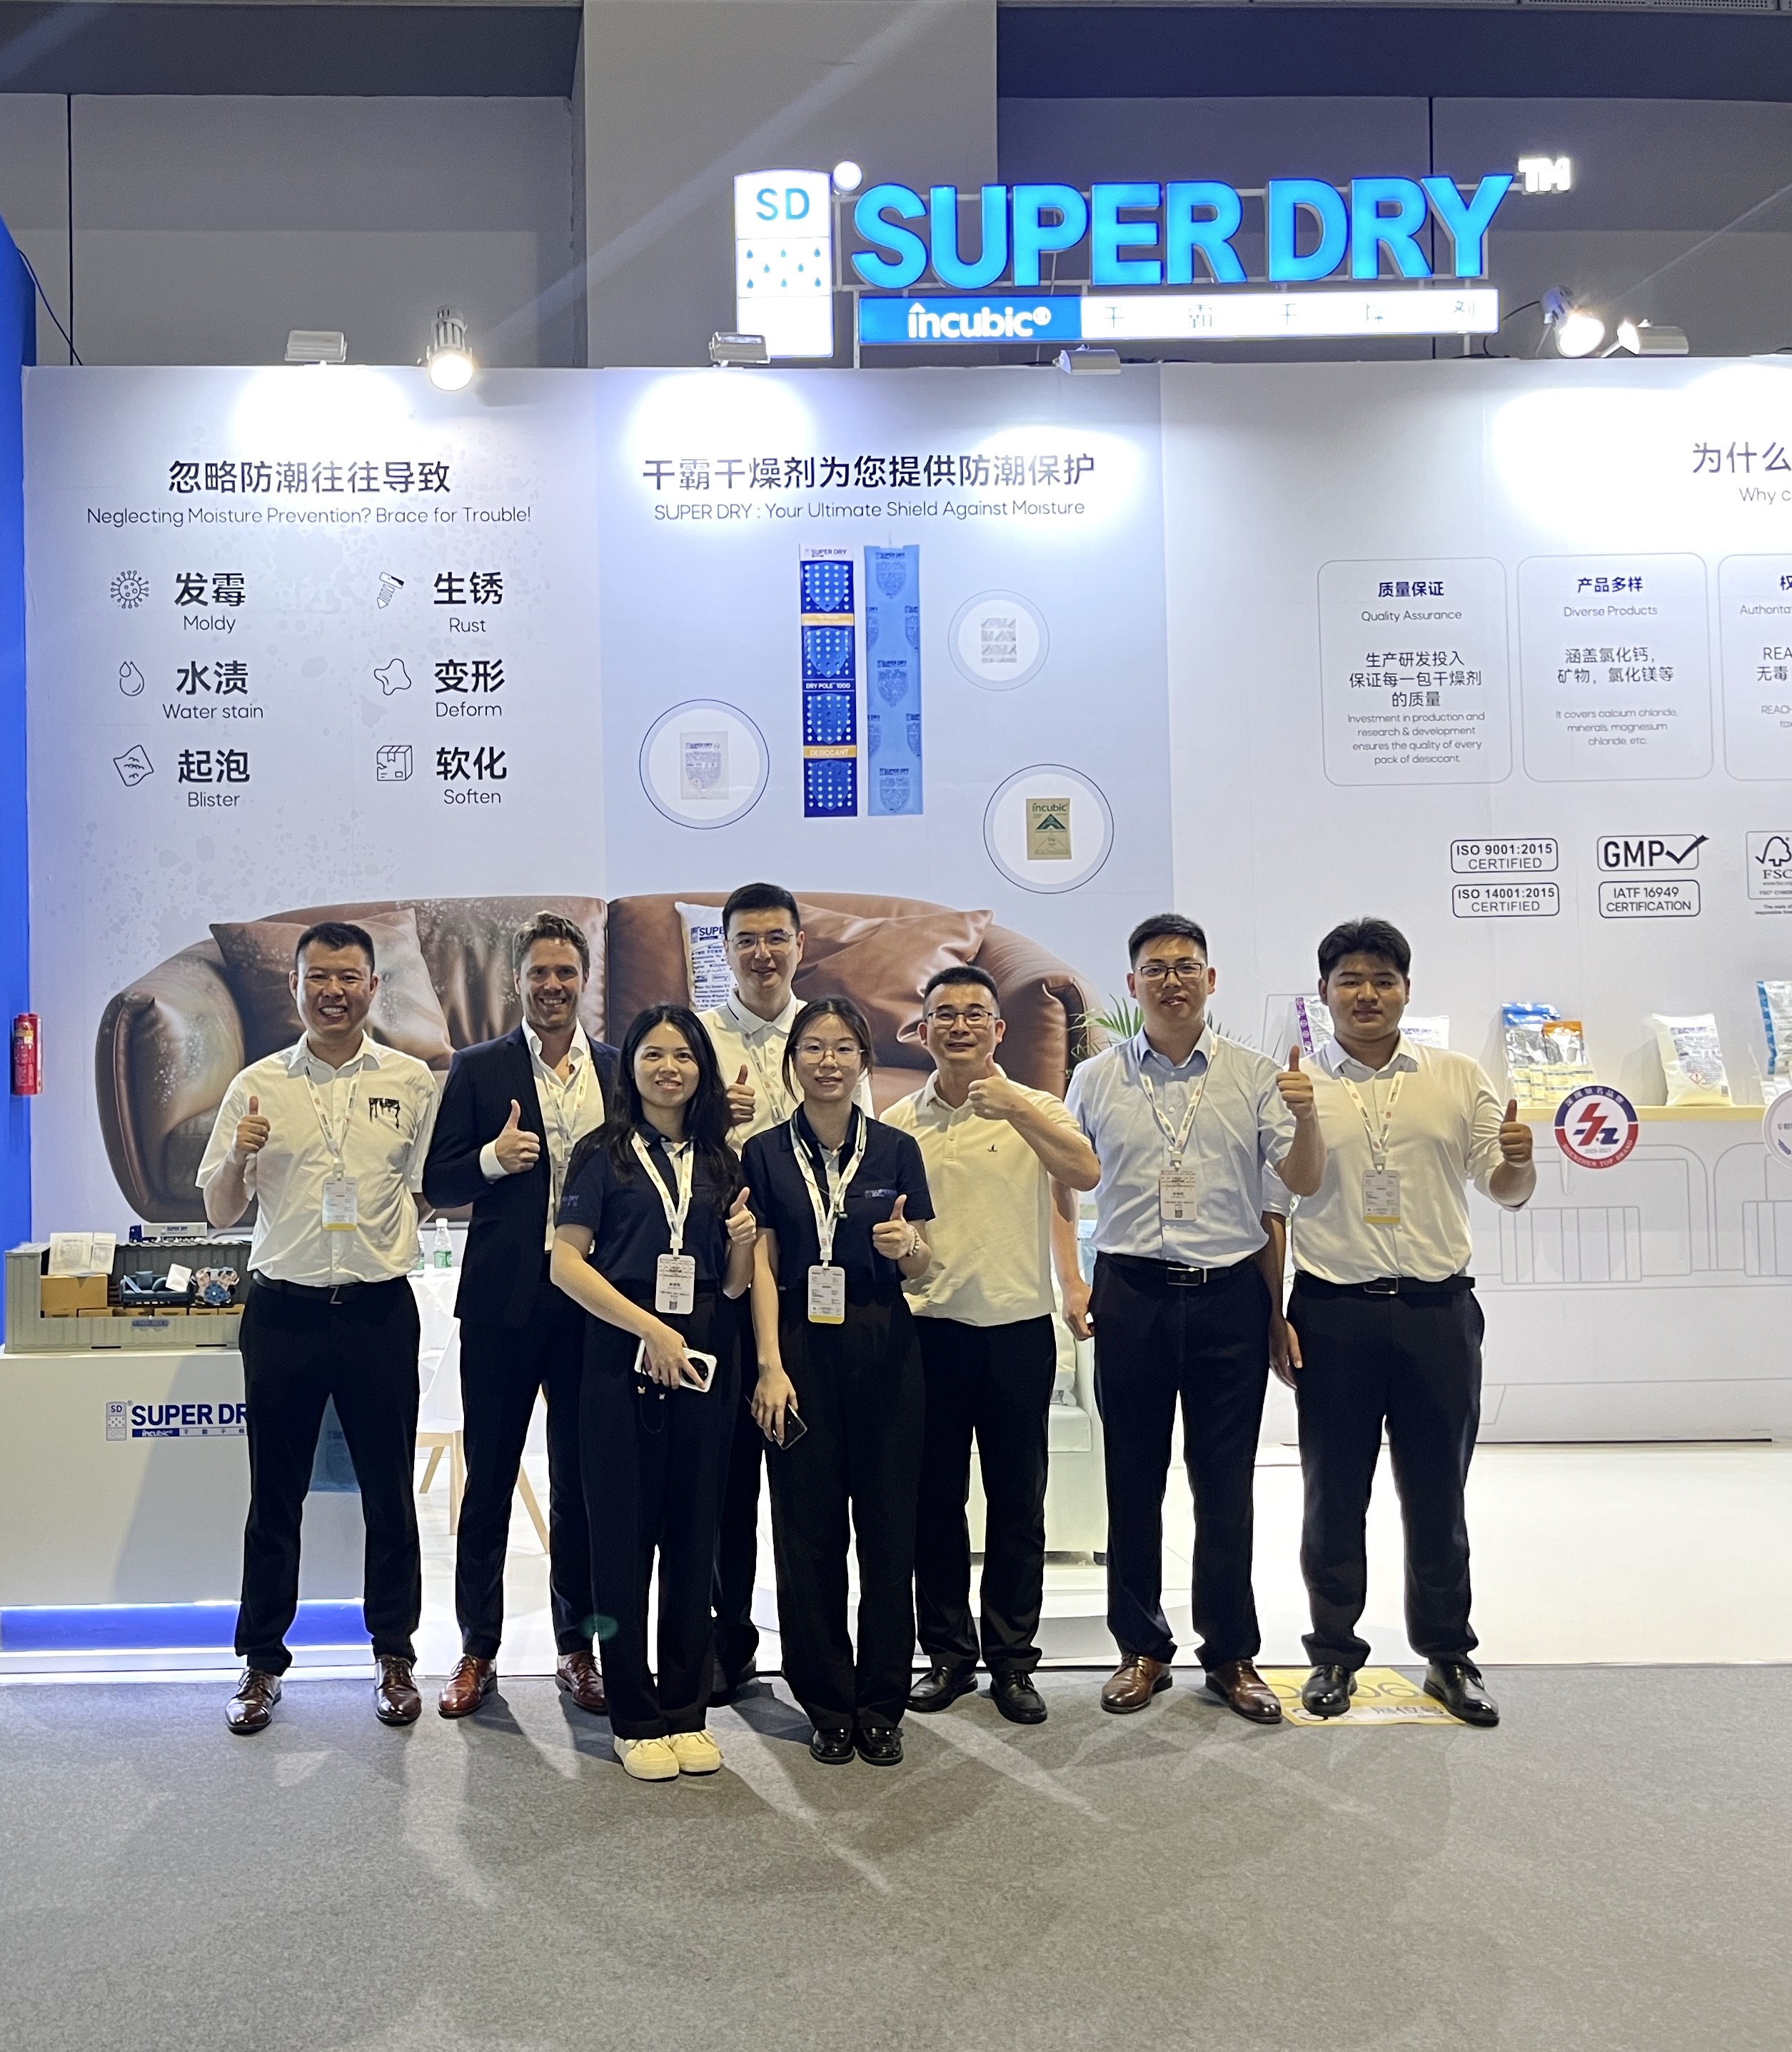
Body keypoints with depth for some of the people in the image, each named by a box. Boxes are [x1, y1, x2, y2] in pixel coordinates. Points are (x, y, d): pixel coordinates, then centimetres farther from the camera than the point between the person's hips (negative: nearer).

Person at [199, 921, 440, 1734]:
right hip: (284, 1310, 1)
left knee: (389, 1491, 8)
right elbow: (219, 1211, 6)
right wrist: (239, 1156, -12)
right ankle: (262, 1663, 23)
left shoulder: (412, 1082, 3)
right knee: (275, 1492, 9)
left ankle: (394, 1658, 23)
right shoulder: (257, 1086, 4)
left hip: (380, 1309, 0)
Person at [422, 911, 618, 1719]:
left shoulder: (621, 1070, 7)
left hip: (594, 1302, 1)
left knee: (582, 1482, 10)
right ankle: (477, 1651, 22)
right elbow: (436, 1181, 0)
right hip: (504, 1302, -1)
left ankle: (578, 1646, 23)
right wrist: (493, 1158, -19)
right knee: (489, 1478, 8)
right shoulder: (478, 1068, 2)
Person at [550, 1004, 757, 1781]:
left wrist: (743, 1240, -8)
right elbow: (566, 1261, -8)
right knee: (623, 1539, 3)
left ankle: (687, 1711, 20)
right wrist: (648, 1327, -15)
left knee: (693, 1539, 8)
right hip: (622, 1362, -3)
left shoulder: (721, 1161, 11)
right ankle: (635, 1718, 15)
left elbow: (733, 1285, 14)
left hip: (701, 1364, 3)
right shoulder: (604, 1153, 0)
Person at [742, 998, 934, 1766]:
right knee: (809, 1531, 4)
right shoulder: (765, 1154, 3)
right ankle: (828, 1705, 18)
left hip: (884, 1351, 1)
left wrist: (905, 1247, -16)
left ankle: (882, 1703, 18)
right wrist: (770, 1365, -10)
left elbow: (921, 1267, 7)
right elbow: (762, 1266, 0)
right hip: (803, 1352, -1)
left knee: (888, 1528, 4)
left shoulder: (896, 1150, 5)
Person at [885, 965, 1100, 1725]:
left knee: (1018, 1503, 7)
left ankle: (1012, 1660, 20)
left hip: (1018, 1328, -1)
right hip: (929, 1329, 2)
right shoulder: (898, 1124, 6)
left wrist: (1015, 1109, -28)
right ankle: (948, 1653, 23)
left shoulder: (1034, 1109, -1)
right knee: (934, 1497, 9)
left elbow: (1086, 1174, -19)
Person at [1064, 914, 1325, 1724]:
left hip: (1231, 1294, 0)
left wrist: (1306, 1116, -16)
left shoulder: (1254, 1075, 4)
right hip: (1132, 1294, 1)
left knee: (1226, 1484, 7)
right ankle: (1141, 1649, 22)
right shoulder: (1096, 1079, 6)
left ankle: (1231, 1656, 20)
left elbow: (1303, 1183, 2)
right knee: (1133, 1481, 8)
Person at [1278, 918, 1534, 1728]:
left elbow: (1505, 1193, 7)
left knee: (1437, 1494, 11)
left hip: (1437, 1310, 1)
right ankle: (1334, 1653, 24)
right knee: (1333, 1493, 9)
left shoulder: (1459, 1079, 6)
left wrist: (1518, 1160, -16)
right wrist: (1271, 1318, -4)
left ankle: (1447, 1655, 26)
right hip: (1332, 1313, -1)